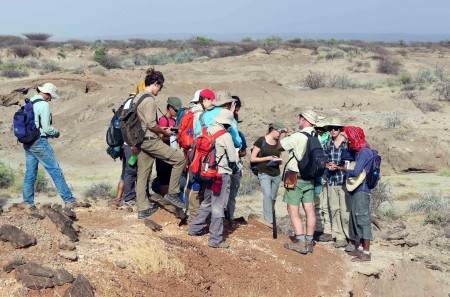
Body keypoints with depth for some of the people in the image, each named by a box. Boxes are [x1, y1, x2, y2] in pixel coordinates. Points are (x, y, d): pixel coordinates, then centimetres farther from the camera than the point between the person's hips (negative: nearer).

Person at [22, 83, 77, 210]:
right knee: (55, 170, -3)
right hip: (39, 142, -8)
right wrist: (56, 132, 5)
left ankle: (28, 202, 13)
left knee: (30, 172, 12)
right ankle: (69, 200, -1)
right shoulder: (44, 104, -13)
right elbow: (46, 128, -16)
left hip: (27, 142, 8)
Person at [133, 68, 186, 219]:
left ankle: (143, 209, 18)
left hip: (140, 140, 10)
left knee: (142, 175, 12)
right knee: (179, 158, -3)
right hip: (150, 141, -10)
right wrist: (165, 132, -4)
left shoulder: (137, 97, 14)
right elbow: (151, 125, -21)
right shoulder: (149, 100, -16)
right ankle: (172, 194, 0)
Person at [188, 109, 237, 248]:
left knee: (207, 202, 23)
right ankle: (215, 239, 4)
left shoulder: (207, 130, 2)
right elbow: (232, 158, -9)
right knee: (218, 207, -1)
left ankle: (195, 228, 32)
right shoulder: (226, 136, -14)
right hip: (222, 174, -7)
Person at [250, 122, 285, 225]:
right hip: (264, 174, -6)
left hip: (276, 175, 6)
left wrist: (278, 160, 0)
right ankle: (269, 221, -22)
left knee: (273, 198, 7)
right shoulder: (261, 141, -5)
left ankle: (267, 218, 19)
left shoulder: (278, 142, 11)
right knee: (267, 195, -22)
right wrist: (268, 158, -13)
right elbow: (252, 159, -5)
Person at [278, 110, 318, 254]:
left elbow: (279, 146, -9)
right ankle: (309, 242, 14)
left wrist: (283, 135, 11)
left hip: (295, 177, -7)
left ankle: (301, 242, -6)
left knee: (293, 210, -1)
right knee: (309, 210, 8)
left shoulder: (297, 137, -17)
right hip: (310, 178, 7)